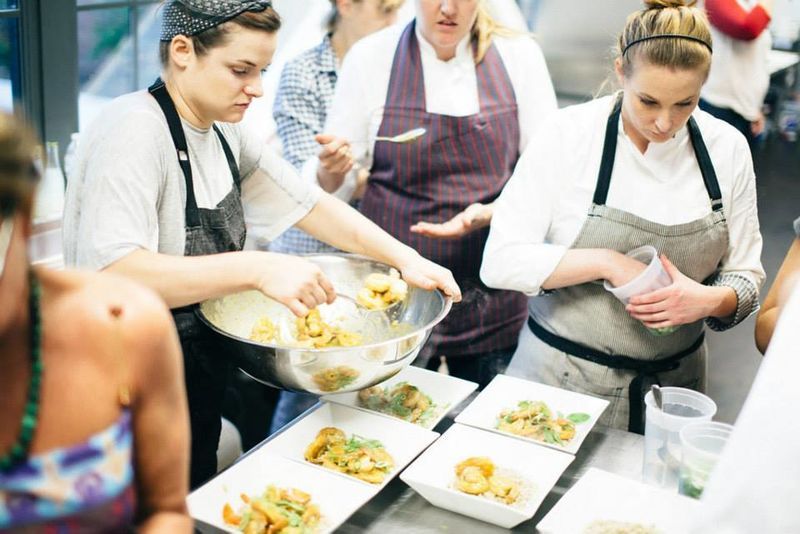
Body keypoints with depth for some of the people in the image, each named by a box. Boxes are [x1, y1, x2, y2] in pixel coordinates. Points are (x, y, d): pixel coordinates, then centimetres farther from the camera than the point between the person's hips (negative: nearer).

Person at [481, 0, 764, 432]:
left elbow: (746, 277, 3)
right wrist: (606, 262, -25)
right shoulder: (568, 134, -15)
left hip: (673, 381, 3)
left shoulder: (727, 148, -5)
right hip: (563, 377, -2)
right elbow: (500, 261, -16)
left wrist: (710, 300, -19)